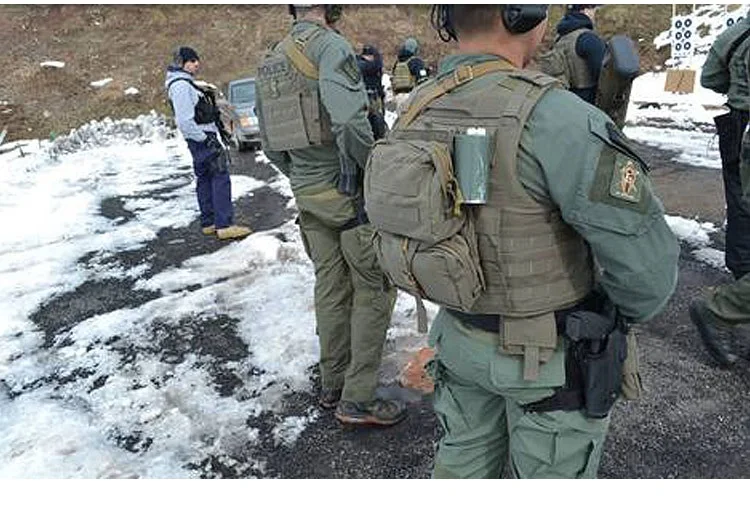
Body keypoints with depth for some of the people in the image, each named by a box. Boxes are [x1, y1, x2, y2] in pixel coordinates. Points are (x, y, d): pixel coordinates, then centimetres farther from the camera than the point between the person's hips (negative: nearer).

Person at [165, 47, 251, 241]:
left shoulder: (186, 83, 18)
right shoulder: (181, 85, -16)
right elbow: (185, 121, -23)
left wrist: (212, 135, 19)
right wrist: (205, 139, -20)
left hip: (202, 138, 11)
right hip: (202, 139, -11)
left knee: (204, 179, 13)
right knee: (221, 179, -13)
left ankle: (208, 223, 19)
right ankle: (225, 225, -15)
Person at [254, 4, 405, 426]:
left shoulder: (270, 62, 14)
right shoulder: (330, 46, -12)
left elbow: (270, 142, 17)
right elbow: (350, 123, -26)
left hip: (307, 192, 8)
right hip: (348, 191, -8)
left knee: (330, 288, 15)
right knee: (373, 290, 1)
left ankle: (332, 386, 26)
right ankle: (358, 399, 6)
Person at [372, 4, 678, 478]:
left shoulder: (416, 114, -6)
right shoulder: (550, 118, -29)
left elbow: (397, 223, 7)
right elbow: (647, 258, -26)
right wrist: (618, 314, -4)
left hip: (461, 336, 6)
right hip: (553, 356, -5)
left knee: (464, 461, 26)